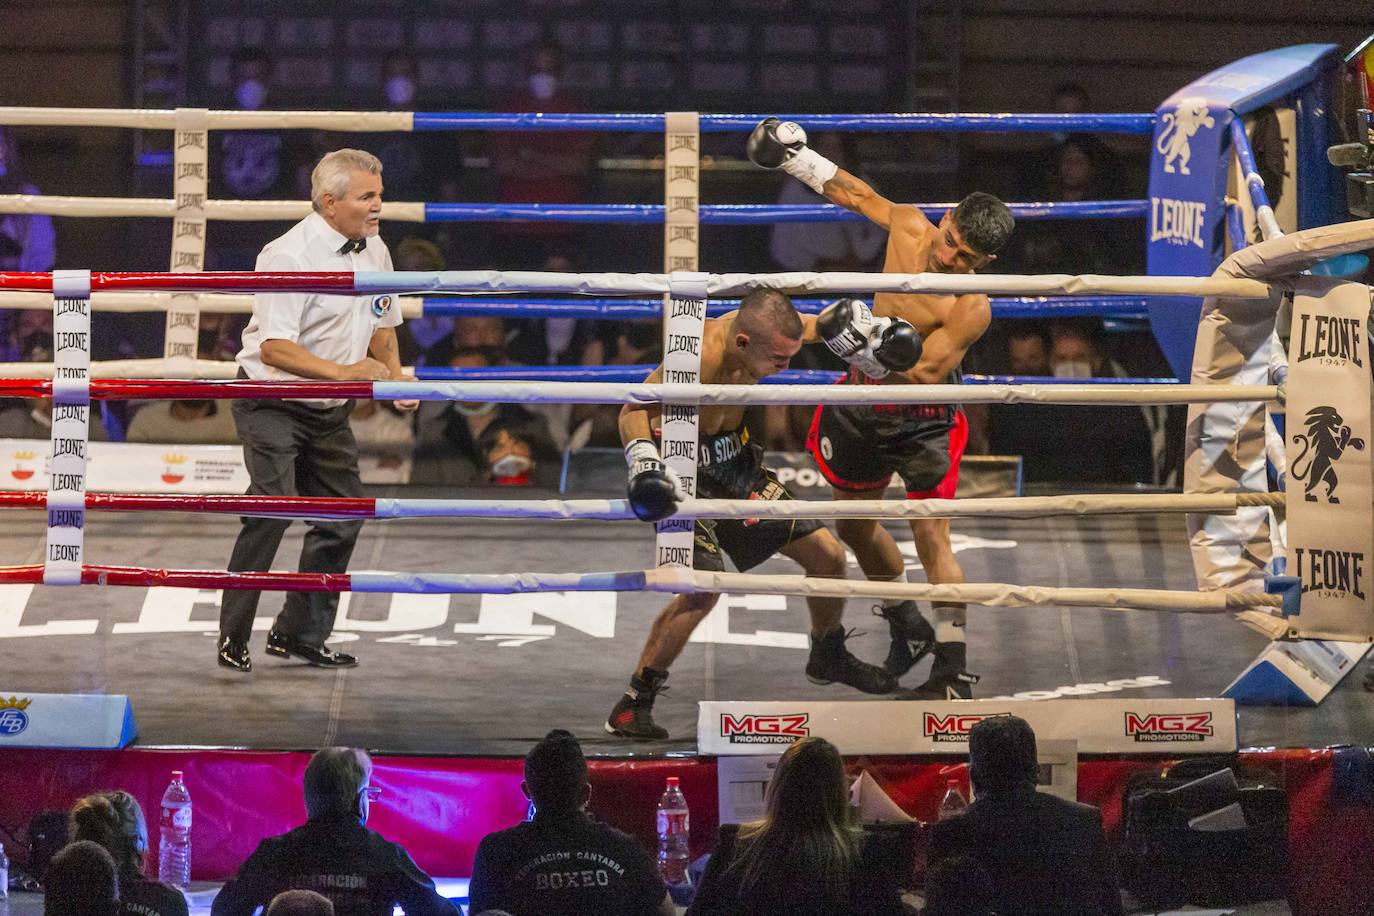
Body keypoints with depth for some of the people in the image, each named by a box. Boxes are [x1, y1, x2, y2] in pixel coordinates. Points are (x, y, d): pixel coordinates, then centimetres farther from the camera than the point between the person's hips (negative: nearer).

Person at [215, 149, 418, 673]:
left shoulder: (374, 252, 5)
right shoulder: (290, 256, -21)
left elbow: (382, 323, 23)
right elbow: (274, 348, -27)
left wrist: (395, 378, 6)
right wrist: (344, 372, -33)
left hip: (329, 413, 8)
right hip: (273, 407, -8)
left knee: (343, 516, 8)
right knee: (273, 510, -19)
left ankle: (301, 633, 21)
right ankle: (234, 637, -11)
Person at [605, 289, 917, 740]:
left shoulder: (754, 328, -11)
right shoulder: (700, 358, -34)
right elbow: (635, 410, -37)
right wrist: (644, 463, -52)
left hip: (734, 465, 8)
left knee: (827, 554, 10)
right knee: (704, 585, -27)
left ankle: (828, 656, 39)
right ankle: (633, 704, -15)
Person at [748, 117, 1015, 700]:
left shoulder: (972, 309, -26)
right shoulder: (909, 226, -9)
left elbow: (923, 374, -31)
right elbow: (859, 197, 11)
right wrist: (800, 161, 15)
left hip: (922, 418, -7)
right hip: (862, 403, 7)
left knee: (931, 533, -13)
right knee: (855, 524, 19)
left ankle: (954, 672, -10)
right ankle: (909, 628, 38)